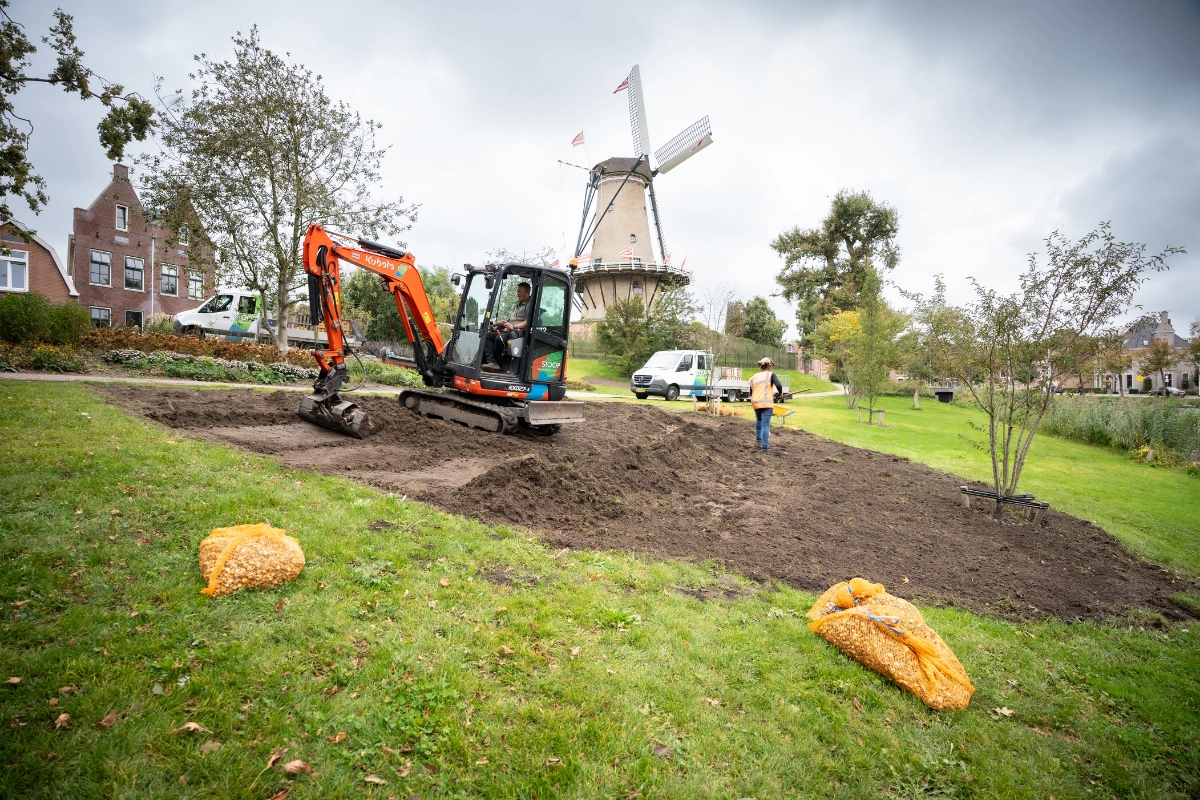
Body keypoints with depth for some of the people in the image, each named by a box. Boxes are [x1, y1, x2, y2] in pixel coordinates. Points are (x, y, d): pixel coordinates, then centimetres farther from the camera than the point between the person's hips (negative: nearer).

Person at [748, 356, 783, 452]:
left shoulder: (753, 377, 13)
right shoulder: (771, 375, -1)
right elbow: (779, 385, -15)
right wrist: (779, 393, 5)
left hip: (756, 404, 5)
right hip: (767, 404, -5)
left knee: (758, 420, 30)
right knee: (765, 425, -5)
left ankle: (758, 438, 33)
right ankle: (764, 447, -9)